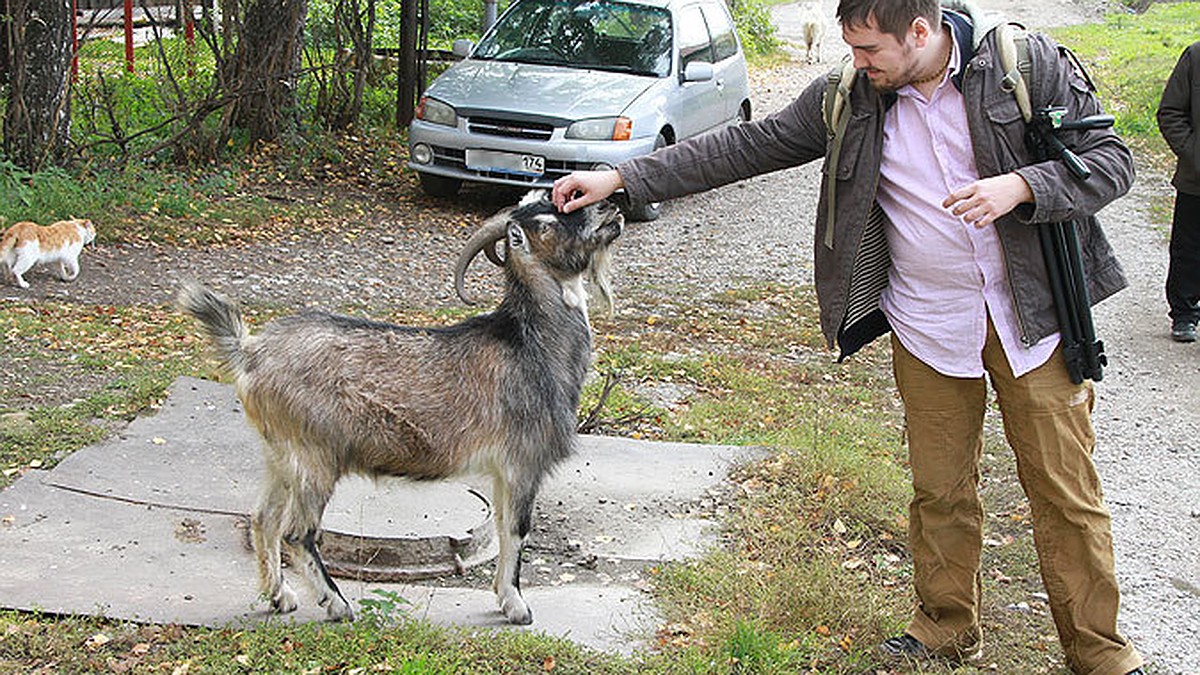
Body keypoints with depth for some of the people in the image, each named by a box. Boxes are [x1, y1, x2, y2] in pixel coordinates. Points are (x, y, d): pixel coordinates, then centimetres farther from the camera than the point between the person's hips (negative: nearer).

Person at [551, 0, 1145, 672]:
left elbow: (1112, 158, -6)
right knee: (942, 489, 10)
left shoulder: (1028, 62, -10)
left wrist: (1020, 186, -25)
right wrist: (621, 178, -3)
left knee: (1068, 491, 3)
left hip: (1032, 315, -2)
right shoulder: (847, 98, -2)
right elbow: (746, 147, 0)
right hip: (929, 325, 3)